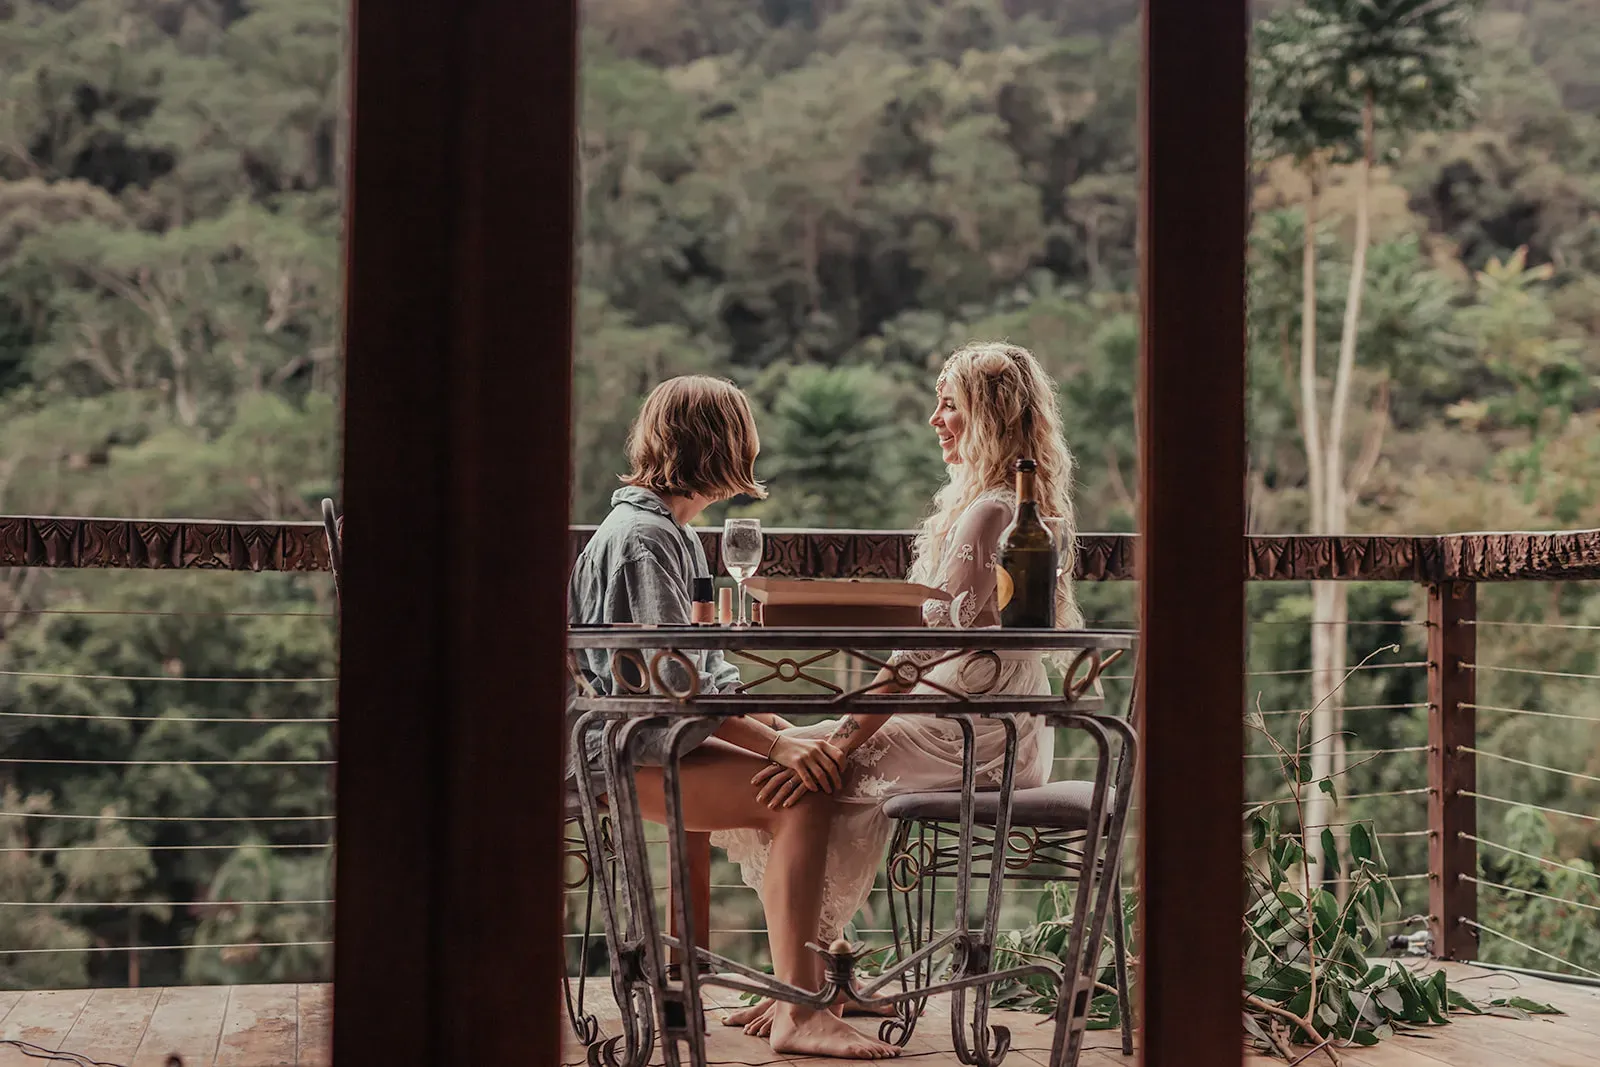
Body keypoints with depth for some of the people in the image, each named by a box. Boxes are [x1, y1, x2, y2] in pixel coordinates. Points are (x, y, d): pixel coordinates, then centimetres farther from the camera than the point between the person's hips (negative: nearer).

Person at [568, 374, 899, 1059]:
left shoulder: (673, 532, 18)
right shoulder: (640, 536, -15)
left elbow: (708, 668, 17)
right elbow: (671, 684, -22)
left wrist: (782, 728, 4)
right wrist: (775, 745, -22)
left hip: (660, 739, 10)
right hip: (625, 755, -10)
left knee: (823, 768, 0)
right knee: (802, 799, -23)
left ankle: (818, 973, 4)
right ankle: (796, 1015, -25)